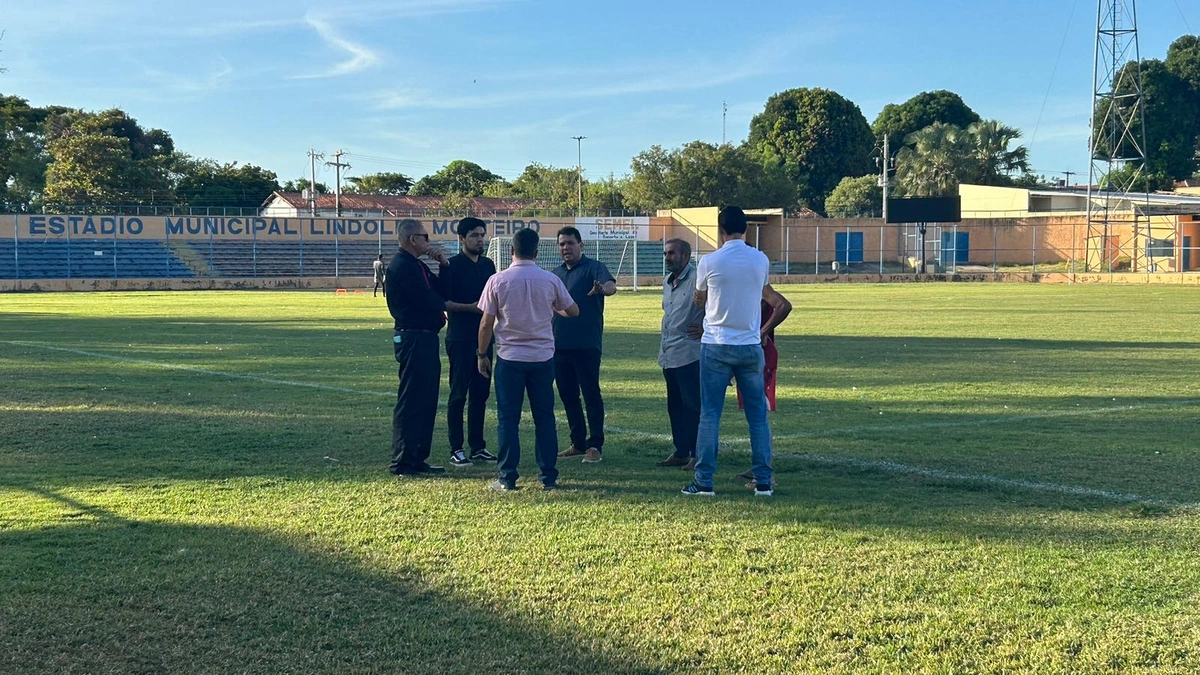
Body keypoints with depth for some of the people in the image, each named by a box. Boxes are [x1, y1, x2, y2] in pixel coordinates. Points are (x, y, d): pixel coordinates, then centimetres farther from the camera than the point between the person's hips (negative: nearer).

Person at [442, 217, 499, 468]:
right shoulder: (452, 266, -8)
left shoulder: (488, 265, 12)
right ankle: (456, 449, 4)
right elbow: (443, 302, -13)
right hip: (460, 338, -6)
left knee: (481, 392, 10)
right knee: (459, 393, -2)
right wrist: (471, 307, -22)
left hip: (483, 336, 6)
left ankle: (478, 446, 18)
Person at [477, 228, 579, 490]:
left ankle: (507, 478, 5)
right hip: (542, 358, 1)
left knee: (508, 419, 4)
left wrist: (482, 354, 9)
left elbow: (486, 324, -3)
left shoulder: (497, 281, -6)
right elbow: (573, 311, 11)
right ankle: (548, 477, 11)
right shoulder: (551, 281, -2)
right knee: (544, 418, 9)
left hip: (509, 358, -1)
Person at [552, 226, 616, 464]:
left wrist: (603, 289, -47)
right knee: (567, 395, 11)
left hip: (586, 345, -7)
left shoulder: (593, 268, -4)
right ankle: (579, 443, 21)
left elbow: (610, 285, -24)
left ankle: (595, 446, -1)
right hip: (560, 345, 7)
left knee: (591, 394, -4)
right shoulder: (556, 273, 15)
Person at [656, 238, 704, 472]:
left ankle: (698, 455, -1)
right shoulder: (667, 282, 17)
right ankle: (680, 452, 21)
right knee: (675, 406, 13)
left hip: (689, 354, -9)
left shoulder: (697, 279, -12)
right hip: (668, 354, 9)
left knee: (693, 406, -5)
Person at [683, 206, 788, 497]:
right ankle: (763, 481, 10)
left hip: (716, 346, -2)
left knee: (709, 415, 3)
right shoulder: (761, 260, 1)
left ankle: (704, 481, 3)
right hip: (751, 346, 2)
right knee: (758, 415, 9)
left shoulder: (709, 262, -7)